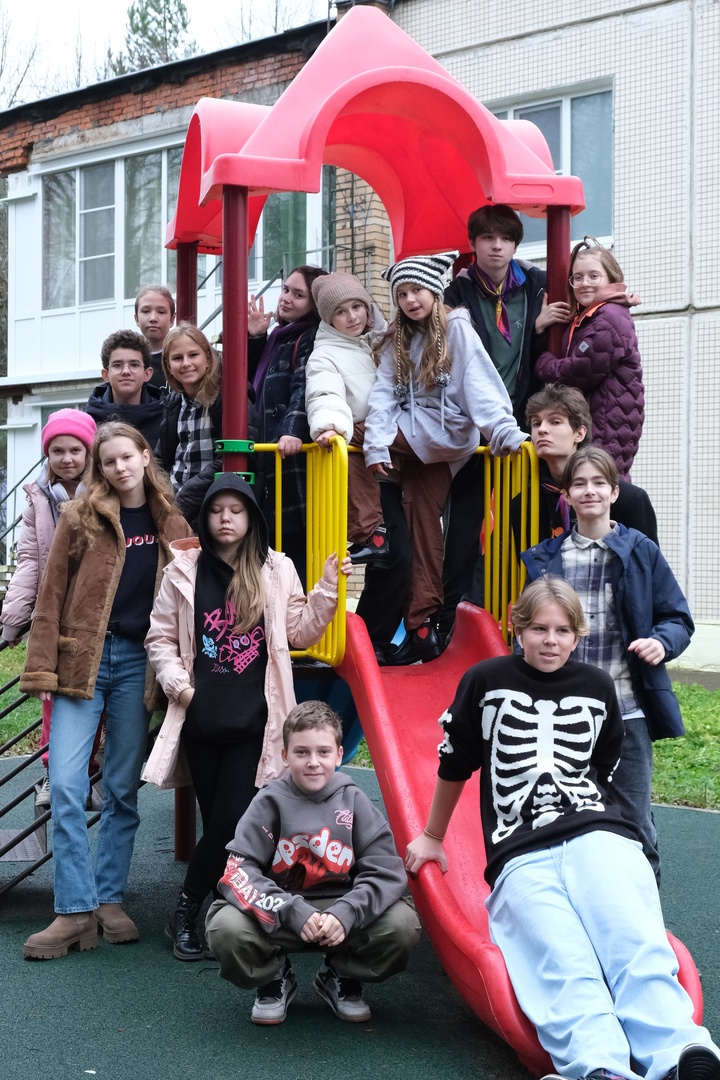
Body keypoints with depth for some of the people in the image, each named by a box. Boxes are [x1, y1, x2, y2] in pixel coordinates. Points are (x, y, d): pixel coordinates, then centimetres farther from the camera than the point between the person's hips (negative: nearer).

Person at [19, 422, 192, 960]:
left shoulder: (172, 525, 8)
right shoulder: (81, 517, 3)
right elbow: (52, 595, 1)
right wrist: (42, 668, -5)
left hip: (138, 663, 1)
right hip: (82, 660, -1)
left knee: (123, 790, 7)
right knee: (66, 784, -8)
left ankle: (109, 900, 18)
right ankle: (76, 911, -1)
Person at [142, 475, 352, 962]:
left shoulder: (277, 571, 6)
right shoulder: (185, 571, 4)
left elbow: (300, 634, 9)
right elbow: (160, 639, 9)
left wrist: (326, 592, -2)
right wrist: (178, 684, -4)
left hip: (254, 721, 0)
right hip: (201, 719, 0)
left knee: (231, 821, -8)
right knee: (218, 821, 4)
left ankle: (186, 910, 9)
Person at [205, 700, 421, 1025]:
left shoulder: (353, 801, -3)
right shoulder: (270, 802, -5)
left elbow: (386, 872, -9)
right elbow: (239, 872, -14)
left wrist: (345, 913, -27)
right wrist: (293, 912, -27)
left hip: (341, 910, 1)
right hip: (279, 915, -1)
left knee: (403, 925, -25)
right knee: (226, 928, -30)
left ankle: (341, 977, 8)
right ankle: (274, 978, 6)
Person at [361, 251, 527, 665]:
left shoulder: (457, 329, -3)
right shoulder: (397, 341, 12)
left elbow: (480, 385, -14)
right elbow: (384, 395, 1)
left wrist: (506, 433, -26)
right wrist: (376, 445, -13)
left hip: (443, 439, -5)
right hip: (415, 442, 5)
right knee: (425, 529, 4)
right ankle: (422, 627, 4)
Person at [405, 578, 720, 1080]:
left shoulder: (598, 688, 19)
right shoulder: (486, 681, 12)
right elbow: (454, 767, 22)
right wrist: (433, 837, 31)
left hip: (598, 833, 2)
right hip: (521, 855, -2)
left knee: (639, 947, -30)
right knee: (564, 968, -31)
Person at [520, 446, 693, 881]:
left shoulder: (641, 552, 2)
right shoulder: (545, 559, 8)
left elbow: (679, 619, 4)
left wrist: (661, 641, -16)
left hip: (625, 710, -2)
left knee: (633, 820, 2)